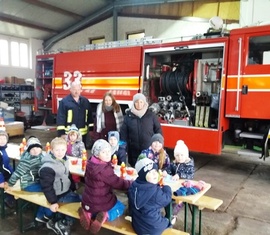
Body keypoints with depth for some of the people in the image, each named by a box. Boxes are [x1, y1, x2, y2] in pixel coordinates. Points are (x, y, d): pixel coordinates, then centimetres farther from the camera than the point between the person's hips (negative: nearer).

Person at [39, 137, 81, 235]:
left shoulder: (64, 160, 2)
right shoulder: (48, 167, -26)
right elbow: (47, 186, -24)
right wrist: (53, 202, -22)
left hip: (66, 191, 9)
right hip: (58, 195, -9)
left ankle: (55, 221, 22)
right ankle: (64, 223, 9)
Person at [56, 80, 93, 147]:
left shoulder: (85, 101, 9)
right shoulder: (64, 101, -5)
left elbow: (90, 116, 14)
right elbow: (60, 118, -7)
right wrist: (61, 133, -11)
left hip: (83, 134, 4)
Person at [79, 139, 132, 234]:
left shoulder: (91, 163, -5)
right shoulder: (103, 170, -30)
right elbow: (118, 183, -18)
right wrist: (133, 183, -4)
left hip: (88, 202, 6)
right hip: (99, 204, -6)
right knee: (121, 207, 23)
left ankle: (89, 213, 10)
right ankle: (105, 215, -5)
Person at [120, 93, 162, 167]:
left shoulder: (151, 115, 0)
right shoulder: (128, 115, 2)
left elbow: (158, 130, 5)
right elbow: (123, 132, 3)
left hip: (149, 150, -1)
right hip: (133, 150, 1)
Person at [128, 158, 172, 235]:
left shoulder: (134, 186, -10)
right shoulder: (155, 191, -30)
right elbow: (167, 199, -13)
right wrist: (166, 186, 5)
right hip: (153, 228, -6)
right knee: (167, 222, 24)